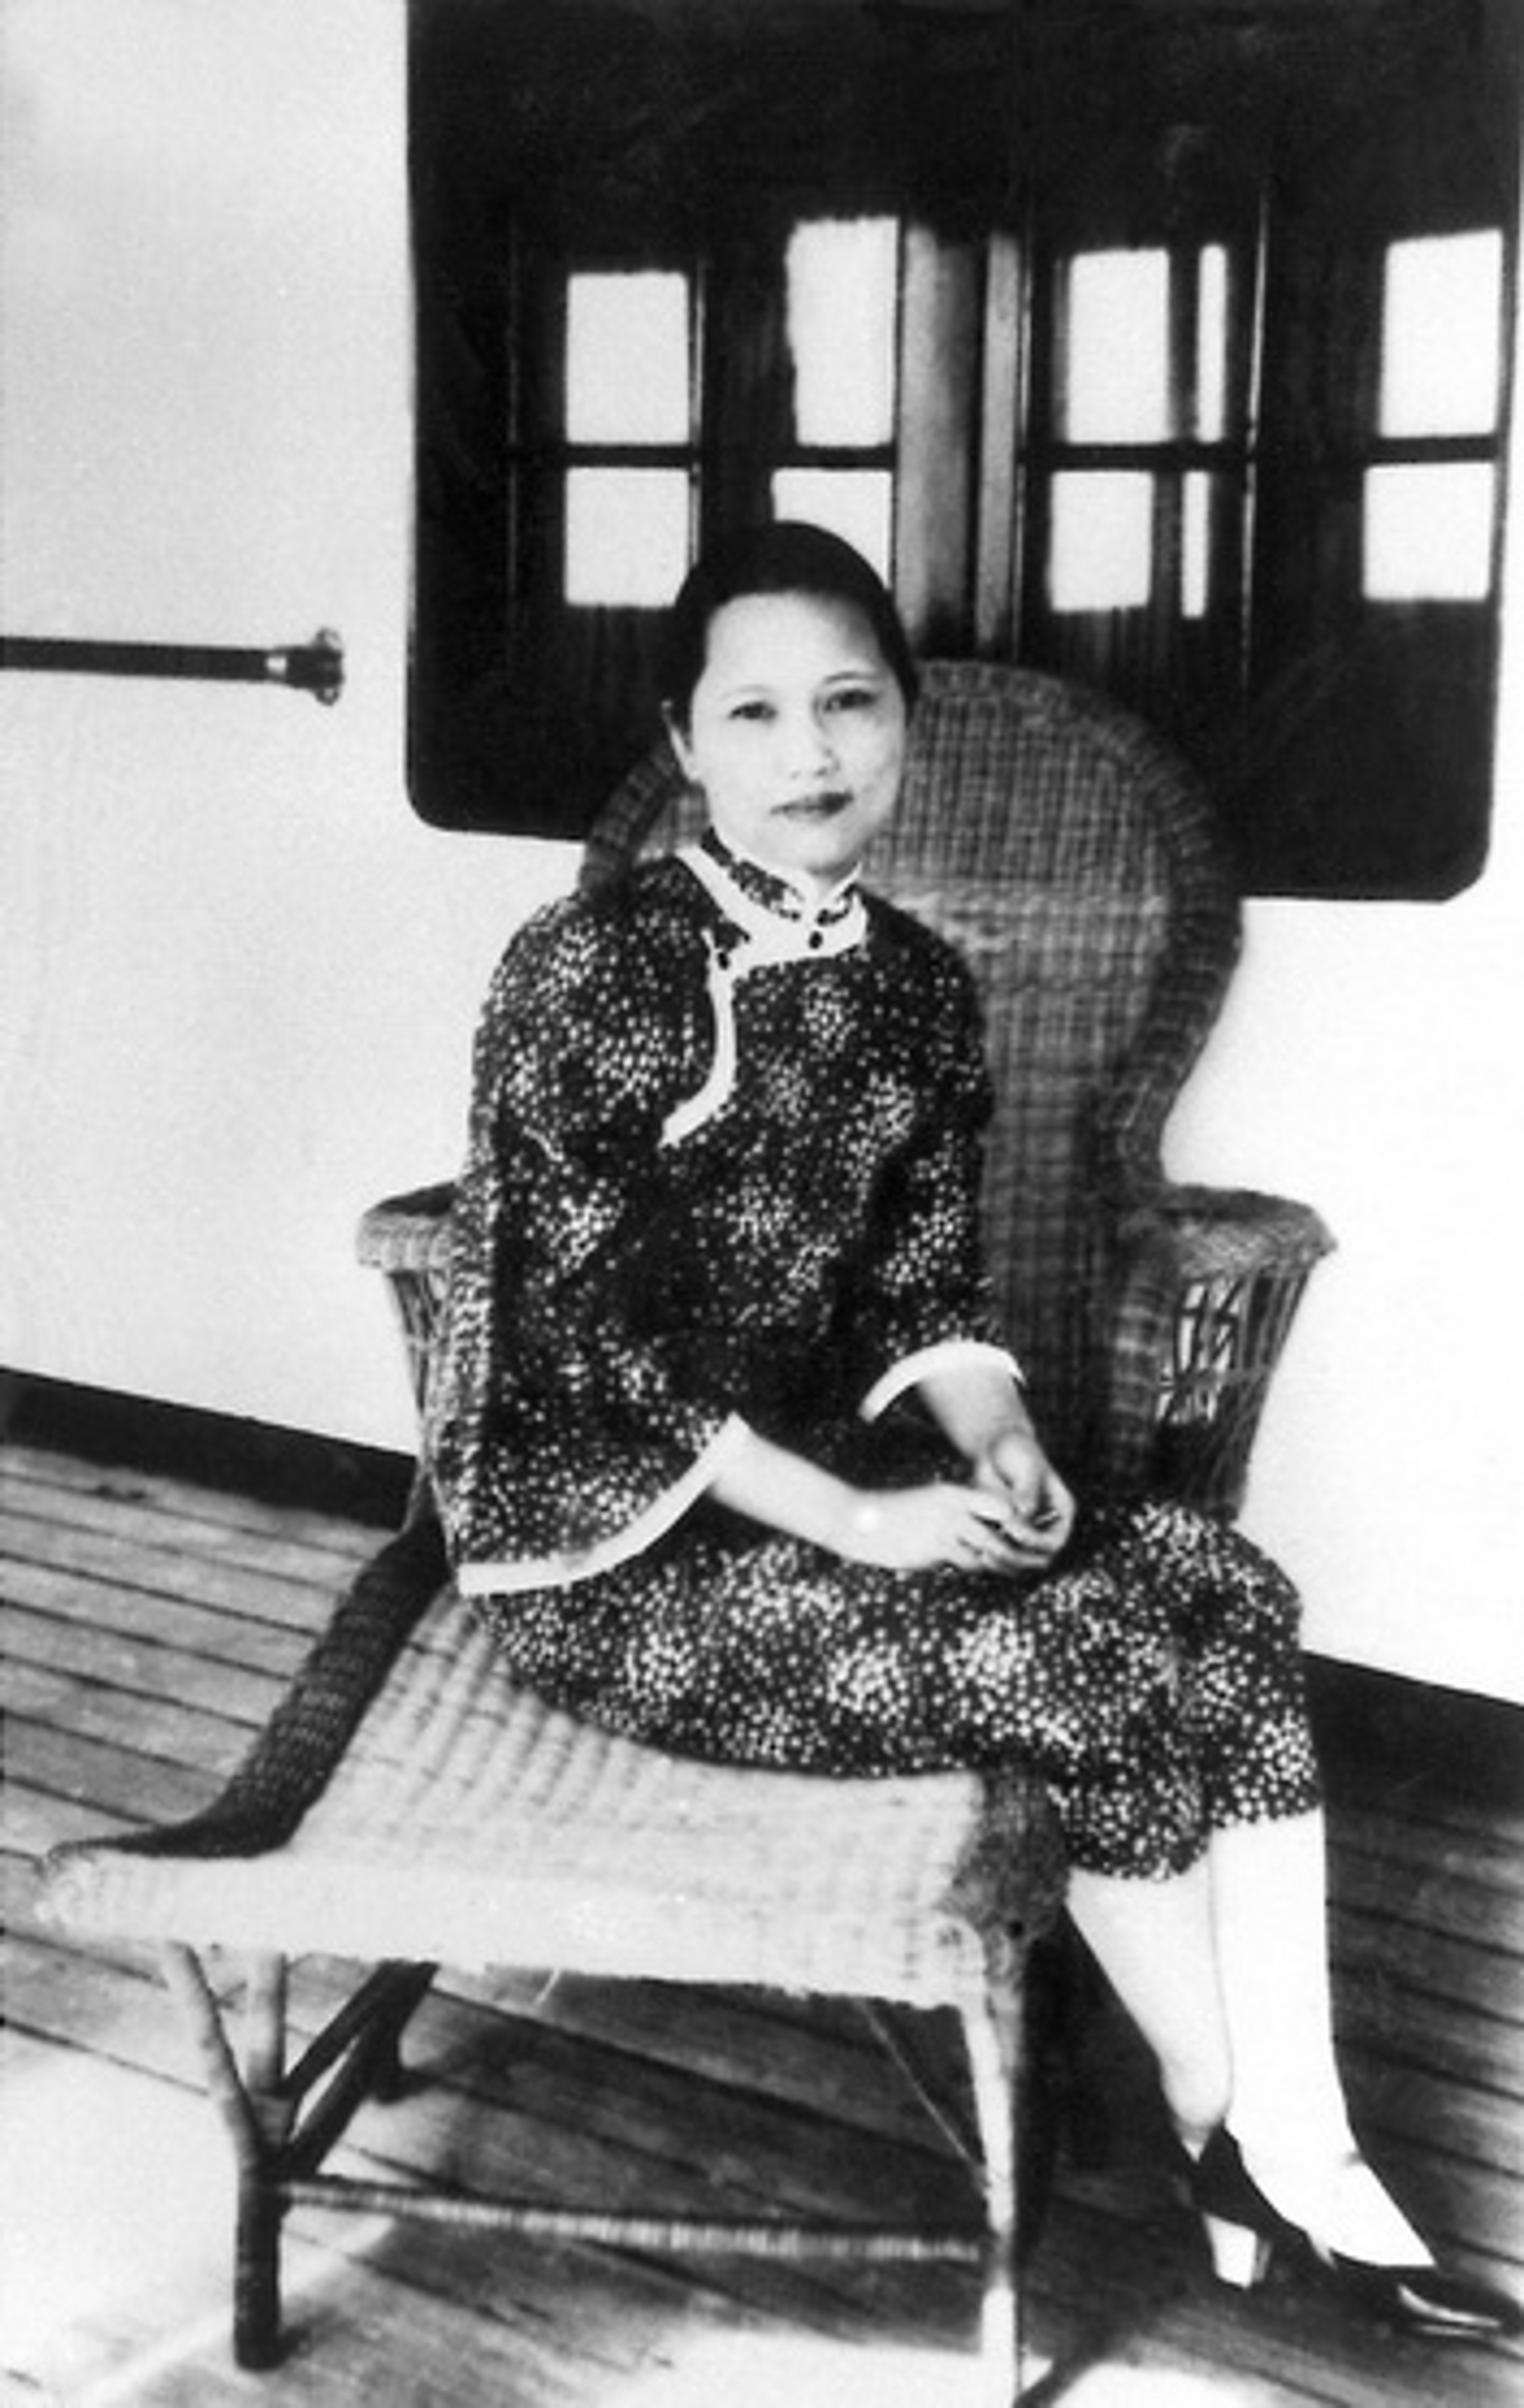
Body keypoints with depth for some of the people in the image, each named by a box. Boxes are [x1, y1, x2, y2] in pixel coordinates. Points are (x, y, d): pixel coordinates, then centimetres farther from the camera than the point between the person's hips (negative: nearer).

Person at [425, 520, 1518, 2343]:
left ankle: (1294, 2159, -11)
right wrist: (859, 1523, -23)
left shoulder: (916, 986, 5)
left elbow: (929, 1289, 9)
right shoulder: (587, 975, -16)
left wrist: (998, 1445, -13)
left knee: (1222, 1596, -14)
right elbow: (599, 1346, -19)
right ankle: (1236, 2135, 4)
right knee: (1083, 1662, -19)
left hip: (821, 1468, 7)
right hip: (609, 1532, -6)